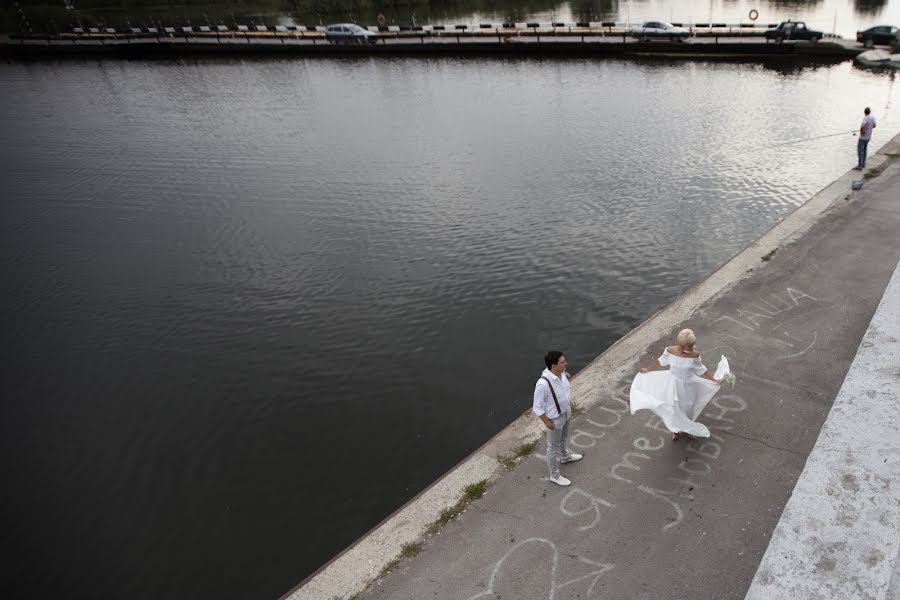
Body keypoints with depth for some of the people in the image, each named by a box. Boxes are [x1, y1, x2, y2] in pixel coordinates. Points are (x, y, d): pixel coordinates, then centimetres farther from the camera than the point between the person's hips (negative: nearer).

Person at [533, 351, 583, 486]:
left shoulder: (561, 372, -15)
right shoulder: (543, 384, -39)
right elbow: (537, 407, -26)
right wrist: (547, 423, -17)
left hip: (566, 413, 7)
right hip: (555, 419, -7)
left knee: (563, 438, 34)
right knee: (553, 447, 15)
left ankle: (564, 456, 62)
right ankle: (555, 475, 37)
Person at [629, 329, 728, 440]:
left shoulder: (694, 355, -25)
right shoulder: (670, 350, -23)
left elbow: (701, 370, -7)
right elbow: (661, 361, -3)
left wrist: (714, 380, -4)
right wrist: (648, 369, 8)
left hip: (688, 385, -1)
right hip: (674, 384, 1)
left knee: (688, 407, 21)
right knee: (674, 407, 18)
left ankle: (687, 428, 51)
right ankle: (676, 429, 47)